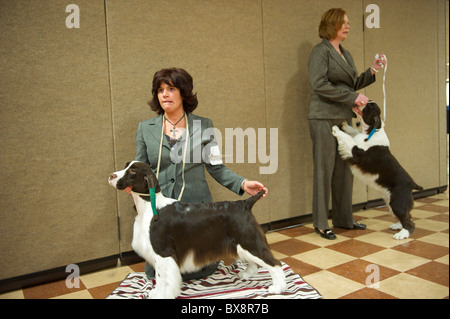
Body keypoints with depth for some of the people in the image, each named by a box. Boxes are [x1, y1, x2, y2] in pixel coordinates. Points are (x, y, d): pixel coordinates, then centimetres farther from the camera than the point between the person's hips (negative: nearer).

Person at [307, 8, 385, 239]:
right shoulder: (320, 51, -6)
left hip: (344, 119, 8)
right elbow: (320, 85, -17)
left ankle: (343, 219, 21)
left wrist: (371, 72, 8)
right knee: (324, 170, -3)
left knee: (344, 170, 10)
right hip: (325, 118, -8)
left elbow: (352, 85, 21)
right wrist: (353, 97, -16)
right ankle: (320, 224, 8)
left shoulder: (345, 54, 19)